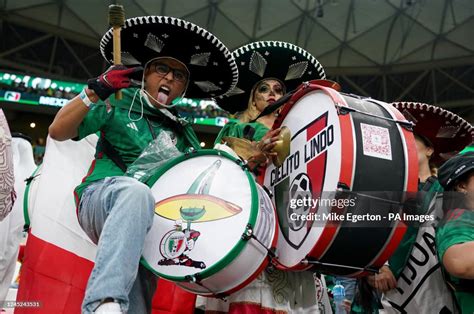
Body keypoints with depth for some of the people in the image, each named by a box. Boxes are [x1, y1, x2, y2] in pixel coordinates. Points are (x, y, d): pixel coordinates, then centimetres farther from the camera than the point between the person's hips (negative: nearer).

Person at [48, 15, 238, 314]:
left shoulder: (183, 134, 22)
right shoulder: (119, 103, 10)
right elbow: (58, 131, 1)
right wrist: (96, 91, -12)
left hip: (151, 221, 5)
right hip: (102, 196, -4)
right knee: (136, 192, -40)